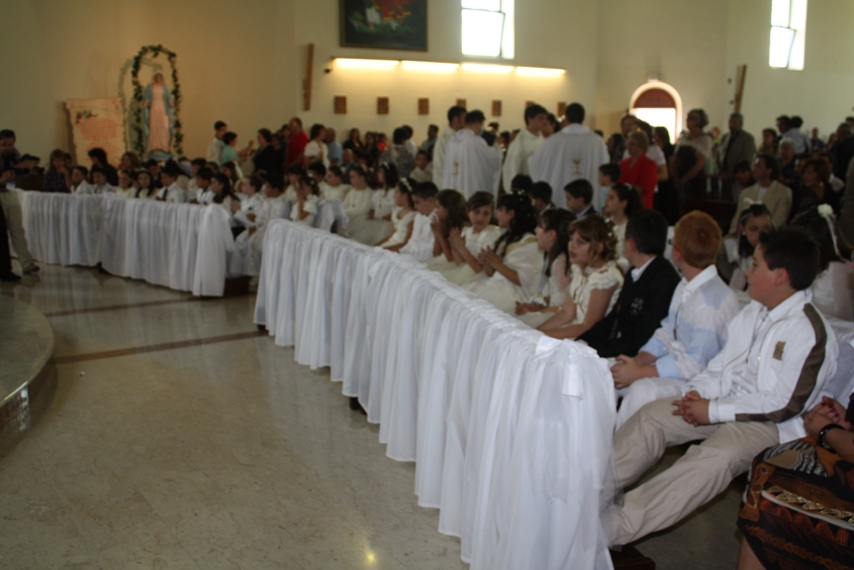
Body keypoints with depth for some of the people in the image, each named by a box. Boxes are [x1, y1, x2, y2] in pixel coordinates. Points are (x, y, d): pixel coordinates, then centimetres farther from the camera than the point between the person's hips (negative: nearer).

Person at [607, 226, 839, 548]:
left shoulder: (809, 331, -17)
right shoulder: (754, 312, 10)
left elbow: (786, 405, -20)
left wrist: (714, 411, -19)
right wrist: (697, 392, -4)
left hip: (769, 423, -8)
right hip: (727, 402, 9)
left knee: (712, 458, -35)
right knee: (652, 416, -8)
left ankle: (616, 527, -41)